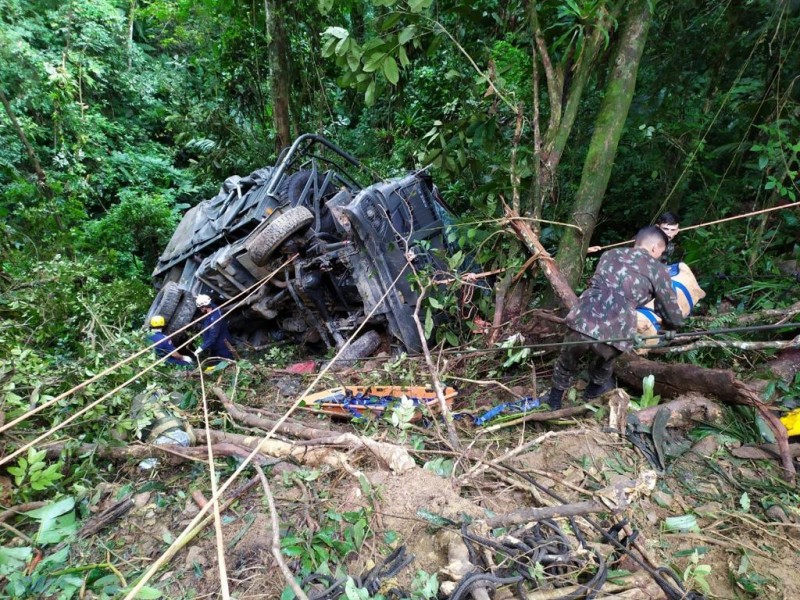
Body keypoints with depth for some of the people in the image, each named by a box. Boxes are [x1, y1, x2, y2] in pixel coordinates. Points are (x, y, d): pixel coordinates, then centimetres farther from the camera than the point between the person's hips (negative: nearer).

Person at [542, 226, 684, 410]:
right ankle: (596, 386, 57)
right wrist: (667, 324, 44)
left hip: (581, 323, 3)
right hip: (614, 335, -3)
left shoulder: (610, 254, 25)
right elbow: (674, 319, 19)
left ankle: (554, 399, 50)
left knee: (567, 361, 32)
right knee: (605, 359, 34)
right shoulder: (658, 270, 14)